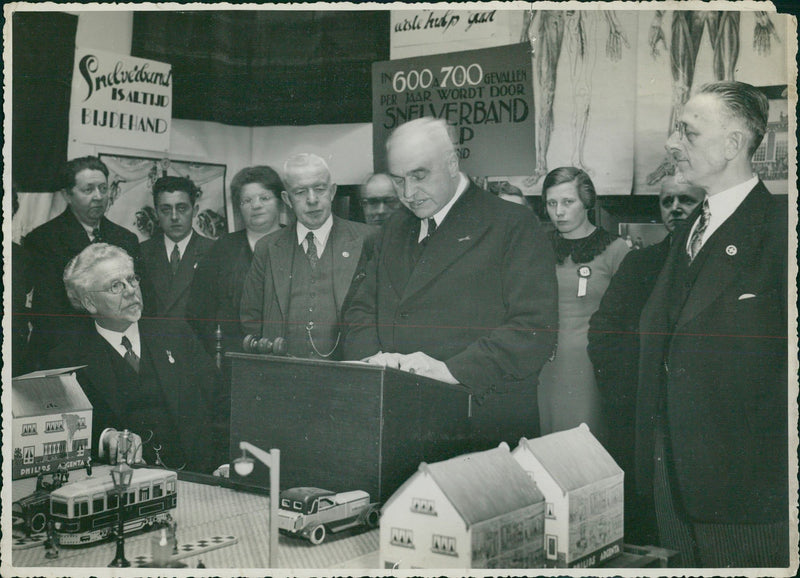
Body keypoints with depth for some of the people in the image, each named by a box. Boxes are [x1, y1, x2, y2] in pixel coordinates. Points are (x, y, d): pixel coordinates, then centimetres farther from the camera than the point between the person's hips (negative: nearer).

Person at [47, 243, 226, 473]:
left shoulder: (176, 333, 15)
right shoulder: (66, 359, 7)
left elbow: (218, 406, 11)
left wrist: (224, 464, -3)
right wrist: (104, 440, -17)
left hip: (195, 472, 0)